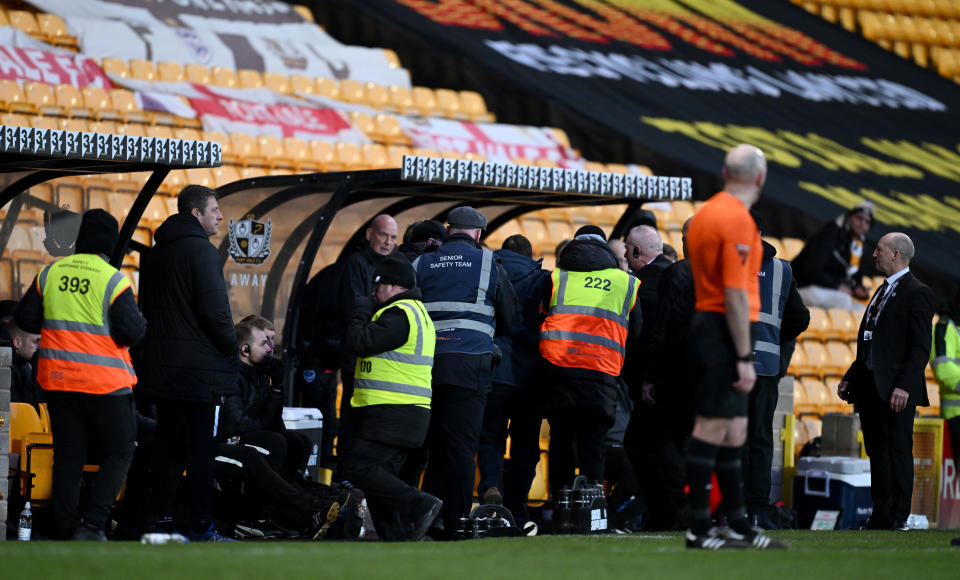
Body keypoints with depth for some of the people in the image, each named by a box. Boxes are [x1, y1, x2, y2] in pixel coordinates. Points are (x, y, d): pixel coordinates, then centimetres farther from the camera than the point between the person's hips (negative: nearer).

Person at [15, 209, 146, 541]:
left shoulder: (50, 274, 3)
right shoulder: (114, 280, -12)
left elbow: (25, 319, 8)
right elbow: (130, 331, -16)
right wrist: (140, 322, 6)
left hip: (58, 380, 5)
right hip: (105, 383, -5)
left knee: (68, 456, 11)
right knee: (118, 454, 5)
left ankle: (67, 527, 9)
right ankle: (92, 525, -8)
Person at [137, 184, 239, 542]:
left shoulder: (153, 254, 15)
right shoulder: (200, 250, -12)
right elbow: (214, 308, -17)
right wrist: (231, 347, -4)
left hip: (160, 364, 8)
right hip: (199, 365, -8)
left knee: (167, 445, 11)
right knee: (202, 447, -4)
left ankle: (163, 520, 11)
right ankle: (200, 526, -5)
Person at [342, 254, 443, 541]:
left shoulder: (400, 315, -12)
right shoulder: (418, 313, 23)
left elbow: (360, 343, -17)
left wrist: (361, 313, -1)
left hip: (393, 415, -11)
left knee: (359, 468, -16)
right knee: (381, 476, 9)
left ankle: (420, 505, -22)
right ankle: (398, 541, 3)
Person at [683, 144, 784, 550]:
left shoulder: (705, 213, 15)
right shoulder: (737, 219, -14)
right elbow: (735, 294, -19)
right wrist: (745, 357, -18)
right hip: (724, 331, -10)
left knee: (732, 432, 12)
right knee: (712, 429, -8)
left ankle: (740, 527, 16)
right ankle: (699, 528, -7)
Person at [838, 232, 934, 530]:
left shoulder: (917, 293, -8)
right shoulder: (882, 291, 20)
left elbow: (920, 347, -15)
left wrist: (904, 386, -22)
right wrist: (850, 377, 18)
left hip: (896, 391, -9)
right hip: (871, 388, 9)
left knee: (898, 452, -6)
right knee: (877, 453, 9)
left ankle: (898, 519, -4)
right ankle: (880, 517, 12)